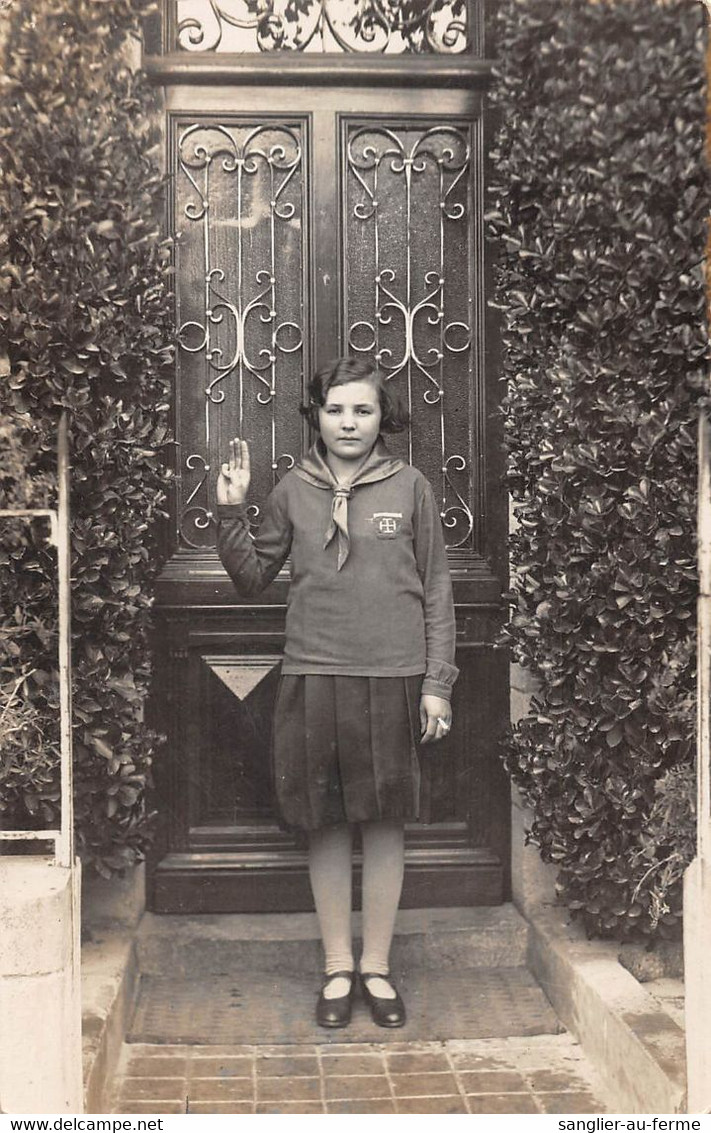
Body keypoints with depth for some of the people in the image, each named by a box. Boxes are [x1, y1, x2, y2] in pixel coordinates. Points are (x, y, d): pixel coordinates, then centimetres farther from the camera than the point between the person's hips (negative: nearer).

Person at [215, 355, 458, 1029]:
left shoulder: (410, 488, 2)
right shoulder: (293, 492, 5)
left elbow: (436, 591, 4)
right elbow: (251, 579, 10)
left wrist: (437, 682, 0)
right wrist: (231, 513, -4)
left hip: (392, 679, -1)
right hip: (313, 678, 1)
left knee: (385, 824, 8)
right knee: (327, 825, 9)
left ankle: (377, 966, 24)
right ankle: (337, 967, 24)